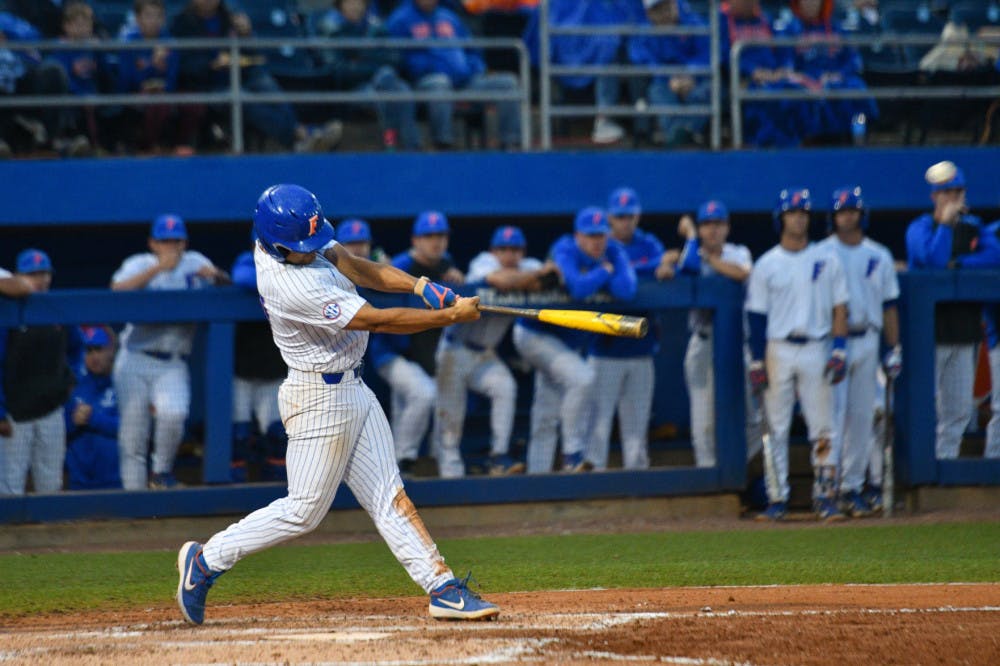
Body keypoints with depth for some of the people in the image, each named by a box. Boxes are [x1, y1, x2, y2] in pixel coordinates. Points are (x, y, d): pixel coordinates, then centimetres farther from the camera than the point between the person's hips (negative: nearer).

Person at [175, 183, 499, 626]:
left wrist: (419, 286, -14)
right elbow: (377, 321, -26)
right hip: (320, 400, -9)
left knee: (388, 497, 6)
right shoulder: (293, 288, -30)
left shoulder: (275, 243, -3)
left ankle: (442, 588, 4)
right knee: (304, 510, 0)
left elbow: (356, 268, 1)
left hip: (351, 388, 9)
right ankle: (206, 561, 13)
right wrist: (452, 316, -20)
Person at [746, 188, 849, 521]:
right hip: (778, 350, 0)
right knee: (776, 427, 1)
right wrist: (757, 362, -4)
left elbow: (839, 307, 5)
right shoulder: (766, 265, 4)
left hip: (815, 350, 0)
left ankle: (826, 497, 2)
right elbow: (757, 316, 2)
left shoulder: (827, 260, 6)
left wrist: (839, 350, -5)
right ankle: (777, 500, 5)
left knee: (822, 427, -1)